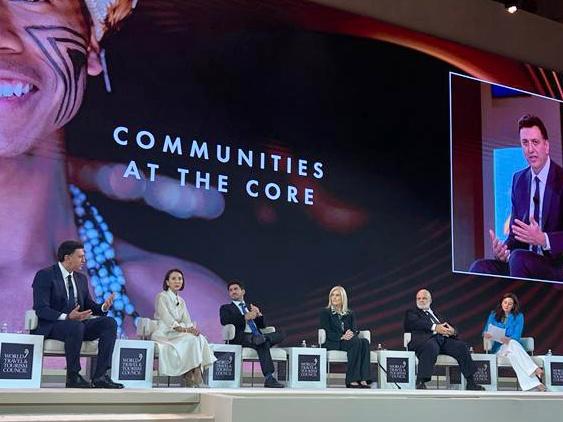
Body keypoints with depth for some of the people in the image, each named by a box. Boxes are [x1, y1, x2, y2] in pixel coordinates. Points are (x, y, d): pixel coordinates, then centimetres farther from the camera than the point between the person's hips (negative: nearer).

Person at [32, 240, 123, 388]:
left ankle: (100, 376, -20)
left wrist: (103, 307, -7)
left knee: (110, 323, -15)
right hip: (50, 326, -7)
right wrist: (66, 317, -31)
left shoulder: (81, 278, 15)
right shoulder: (44, 275, -7)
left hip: (77, 324, 7)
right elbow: (41, 309, -17)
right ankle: (72, 377, -23)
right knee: (76, 326, -38)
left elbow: (89, 306, 17)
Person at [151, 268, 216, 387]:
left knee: (200, 338, -22)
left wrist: (192, 328, -15)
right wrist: (185, 329, -26)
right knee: (191, 339, -29)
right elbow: (167, 320, -16)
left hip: (178, 334, 6)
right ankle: (192, 380, -26)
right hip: (164, 334, -6)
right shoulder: (162, 296, -4)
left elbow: (187, 320, 8)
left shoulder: (181, 301, 19)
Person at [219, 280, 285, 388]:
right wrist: (245, 317, -15)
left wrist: (258, 314, -1)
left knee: (280, 335, -19)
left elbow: (262, 325, 22)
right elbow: (224, 321, -6)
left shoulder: (251, 307, 32)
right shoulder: (226, 308, 17)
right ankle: (269, 378, -43)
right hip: (241, 338, -6)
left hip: (256, 335, 6)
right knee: (263, 344, -36)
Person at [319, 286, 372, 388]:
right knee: (356, 342, -33)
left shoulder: (350, 313, 20)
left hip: (349, 342, 4)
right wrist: (341, 337, -22)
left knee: (365, 341, -29)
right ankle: (351, 380, -37)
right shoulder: (325, 312, 7)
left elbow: (355, 330, 7)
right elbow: (327, 332, -5)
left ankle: (363, 379, -40)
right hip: (332, 344, -4)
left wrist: (352, 333, -18)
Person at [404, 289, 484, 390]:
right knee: (431, 346, -38)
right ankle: (420, 382, -40)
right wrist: (434, 327, -20)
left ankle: (470, 382, -16)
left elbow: (448, 326, 22)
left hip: (443, 338, 5)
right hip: (425, 338, -5)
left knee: (461, 346, -19)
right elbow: (417, 323, -5)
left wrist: (452, 331, -4)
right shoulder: (411, 313, 18)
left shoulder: (436, 314, 35)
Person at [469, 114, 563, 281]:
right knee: (479, 268, -18)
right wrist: (504, 250, -10)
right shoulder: (518, 179, 11)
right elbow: (515, 232, 12)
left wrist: (543, 239, -28)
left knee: (518, 258, -33)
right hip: (525, 264, 5)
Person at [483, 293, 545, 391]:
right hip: (498, 347, -1)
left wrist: (508, 340, -26)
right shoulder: (493, 315, 13)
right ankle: (535, 370, -50)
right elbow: (486, 331, 5)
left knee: (513, 354, -39)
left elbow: (516, 336, -3)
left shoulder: (518, 316, 10)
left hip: (512, 345, 1)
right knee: (513, 345, -38)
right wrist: (486, 334, -21)